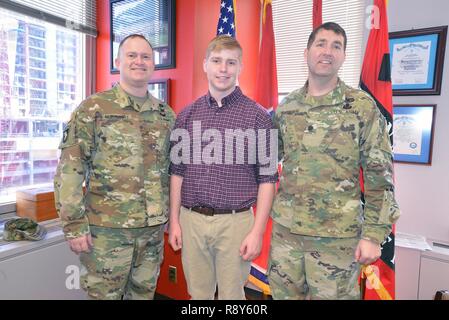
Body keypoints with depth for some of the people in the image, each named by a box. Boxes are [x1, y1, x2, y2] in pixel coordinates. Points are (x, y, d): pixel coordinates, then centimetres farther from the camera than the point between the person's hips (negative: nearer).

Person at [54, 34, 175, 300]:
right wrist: (75, 224, -11)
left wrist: (172, 213, 11)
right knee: (104, 294, 12)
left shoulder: (166, 114, 7)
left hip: (154, 227, 4)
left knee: (144, 292, 19)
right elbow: (69, 169, -8)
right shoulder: (93, 108, -6)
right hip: (107, 228, -4)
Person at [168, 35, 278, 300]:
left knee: (231, 294, 13)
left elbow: (267, 178, -5)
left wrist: (258, 231, -9)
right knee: (198, 293, 17)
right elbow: (177, 172, 8)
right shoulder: (187, 115, 5)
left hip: (235, 222, -2)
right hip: (191, 221, 3)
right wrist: (174, 221, 6)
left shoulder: (257, 116, -4)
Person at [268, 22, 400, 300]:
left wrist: (373, 234, -10)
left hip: (337, 236, -3)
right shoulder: (286, 107, 4)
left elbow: (381, 177, -7)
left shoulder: (362, 106, -7)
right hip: (285, 229, 4)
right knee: (284, 294, 19)